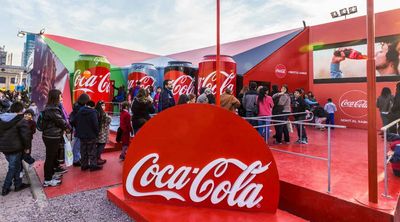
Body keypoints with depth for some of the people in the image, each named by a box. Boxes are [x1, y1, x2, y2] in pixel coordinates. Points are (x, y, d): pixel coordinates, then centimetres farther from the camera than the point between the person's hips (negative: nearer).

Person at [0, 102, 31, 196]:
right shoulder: (21, 121, -17)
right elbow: (25, 135, -18)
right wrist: (27, 147, -6)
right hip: (15, 148, -7)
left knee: (16, 166, 19)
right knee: (13, 168, 8)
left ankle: (18, 184, 26)